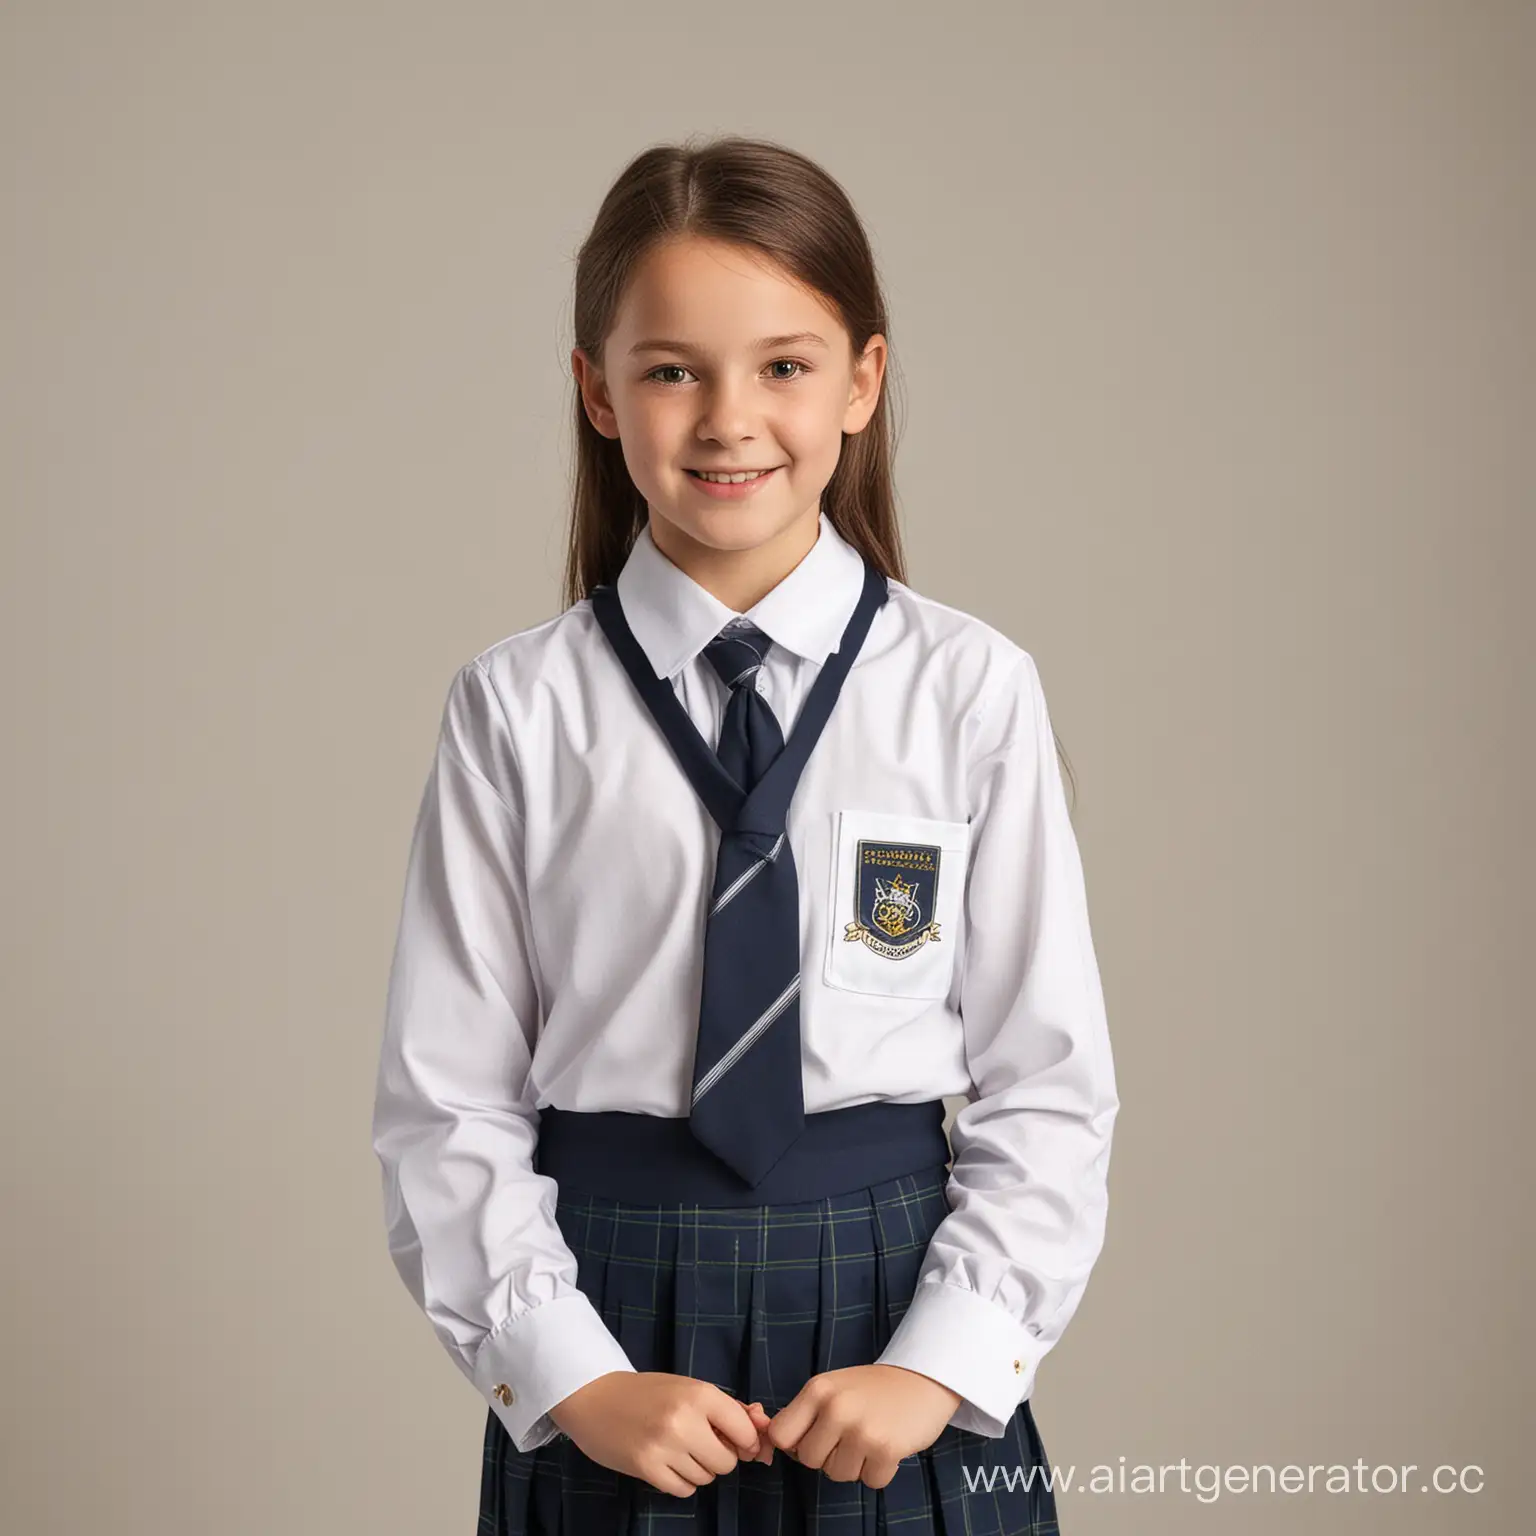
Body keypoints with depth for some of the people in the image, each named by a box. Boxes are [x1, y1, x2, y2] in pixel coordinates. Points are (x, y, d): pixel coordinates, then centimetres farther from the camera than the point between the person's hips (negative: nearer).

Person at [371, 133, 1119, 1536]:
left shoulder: (973, 692, -5)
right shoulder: (519, 711, -4)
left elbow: (1051, 1089, -3)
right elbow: (446, 1104, -3)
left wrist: (939, 1368, -11)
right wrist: (575, 1380, -10)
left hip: (897, 1311, 0)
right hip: (610, 1309, 0)